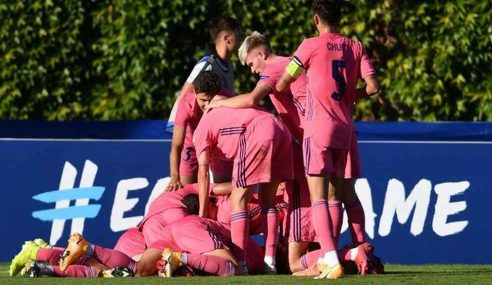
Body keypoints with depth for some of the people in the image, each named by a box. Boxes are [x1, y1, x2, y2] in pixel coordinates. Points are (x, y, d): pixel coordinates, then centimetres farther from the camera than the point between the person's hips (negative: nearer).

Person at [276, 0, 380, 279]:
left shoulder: (311, 46, -5)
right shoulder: (355, 47, 6)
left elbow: (281, 85, 1)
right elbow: (373, 87, -1)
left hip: (318, 127, -5)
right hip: (345, 128, 5)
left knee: (318, 196, -9)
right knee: (335, 195, 16)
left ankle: (332, 260, -23)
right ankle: (329, 257, 23)